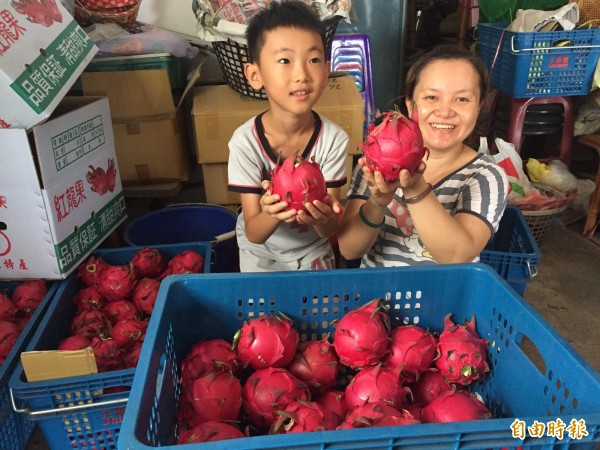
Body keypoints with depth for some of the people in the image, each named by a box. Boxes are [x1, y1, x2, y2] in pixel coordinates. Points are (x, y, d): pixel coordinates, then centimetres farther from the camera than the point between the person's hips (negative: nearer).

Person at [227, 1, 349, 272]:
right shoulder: (246, 142, -26)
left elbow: (330, 231, -21)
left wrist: (324, 218, -44)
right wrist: (271, 214, -46)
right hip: (260, 254, 0)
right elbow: (254, 233, -24)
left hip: (313, 251, 1)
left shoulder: (334, 139, -24)